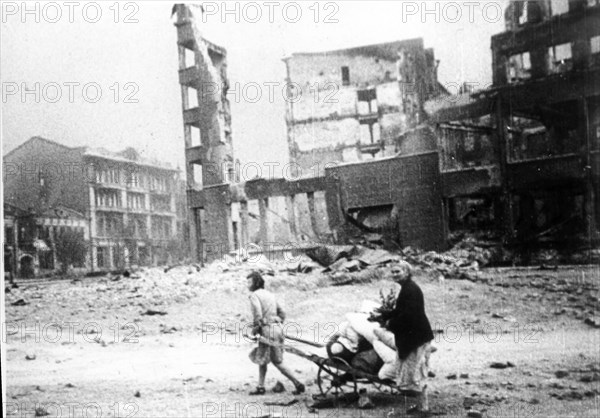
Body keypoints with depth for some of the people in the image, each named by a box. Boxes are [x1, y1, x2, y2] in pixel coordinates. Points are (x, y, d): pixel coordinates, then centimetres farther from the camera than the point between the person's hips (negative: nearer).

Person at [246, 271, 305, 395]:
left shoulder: (254, 295, -8)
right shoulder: (270, 295, 18)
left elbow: (258, 315, -20)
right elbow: (282, 314, 19)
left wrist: (255, 329, -6)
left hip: (267, 330, -9)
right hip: (277, 328, 9)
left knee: (277, 362, 0)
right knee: (261, 358, 18)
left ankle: (298, 384, 1)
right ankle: (260, 387, 19)